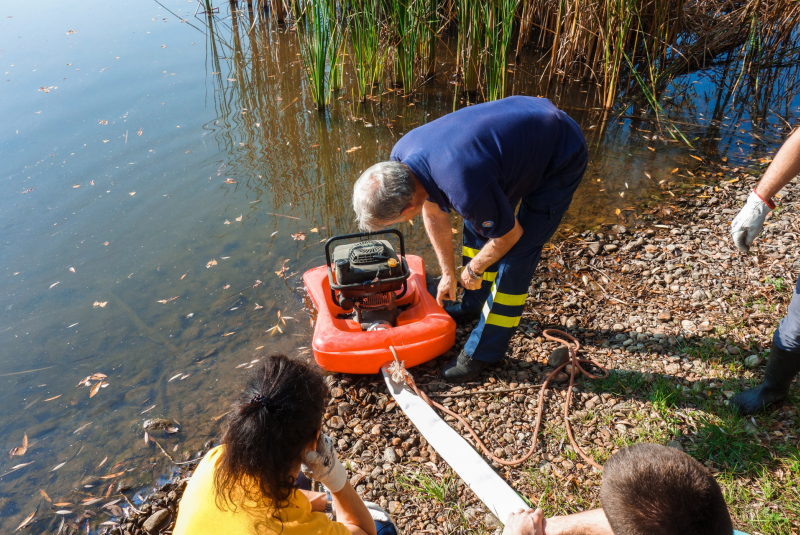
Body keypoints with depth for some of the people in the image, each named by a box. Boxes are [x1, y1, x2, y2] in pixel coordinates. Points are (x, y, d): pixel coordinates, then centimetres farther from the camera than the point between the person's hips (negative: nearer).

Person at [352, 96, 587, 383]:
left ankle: (484, 351, 5)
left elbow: (510, 234, -20)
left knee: (516, 254, -10)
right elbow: (434, 213, 5)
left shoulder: (464, 189, -41)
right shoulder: (401, 157, -14)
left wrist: (473, 271, -2)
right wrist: (449, 274, 13)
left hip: (562, 157, -8)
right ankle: (474, 304, 35)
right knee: (476, 223, 14)